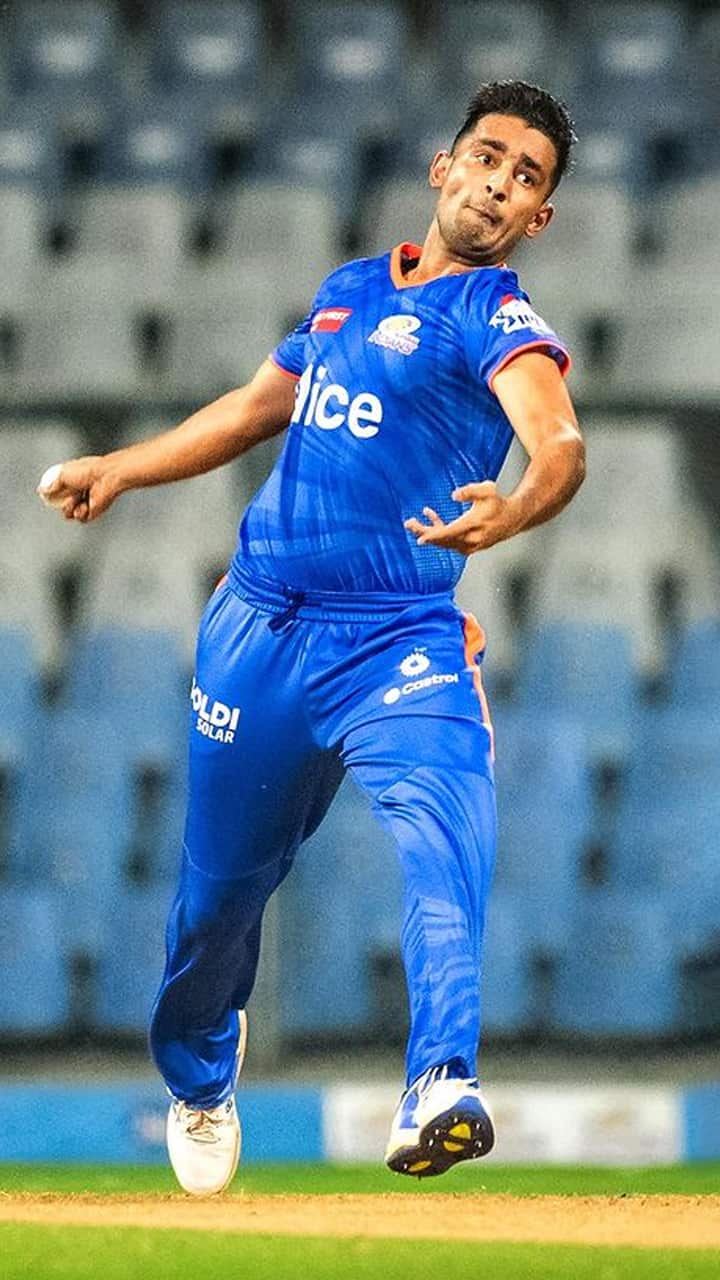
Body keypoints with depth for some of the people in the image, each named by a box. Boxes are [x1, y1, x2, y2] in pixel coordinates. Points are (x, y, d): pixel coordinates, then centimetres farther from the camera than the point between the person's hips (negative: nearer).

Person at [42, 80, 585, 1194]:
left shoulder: (498, 324, -5)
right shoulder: (349, 290, 15)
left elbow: (560, 443, -26)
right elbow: (262, 405, 33)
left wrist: (514, 510, -48)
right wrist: (121, 468, 34)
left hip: (401, 644, -5)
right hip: (259, 630, 5)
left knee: (446, 831, -32)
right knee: (222, 882, 15)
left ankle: (440, 1090, -46)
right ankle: (199, 1079, 44)